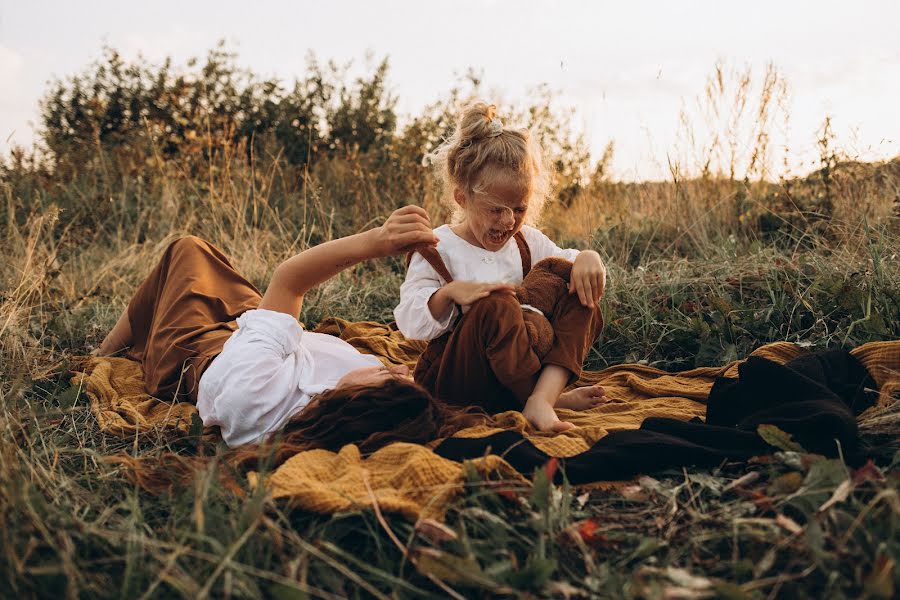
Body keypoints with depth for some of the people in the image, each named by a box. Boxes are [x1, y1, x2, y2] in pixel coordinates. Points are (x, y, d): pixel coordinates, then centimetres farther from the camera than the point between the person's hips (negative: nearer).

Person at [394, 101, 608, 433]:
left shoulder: (526, 242, 10)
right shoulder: (437, 248, -7)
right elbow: (410, 322, -12)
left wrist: (588, 259, -12)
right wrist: (450, 293, -31)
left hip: (516, 368, 6)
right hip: (447, 379, -6)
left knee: (581, 299, -11)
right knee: (496, 305, -34)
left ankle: (541, 398, -32)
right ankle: (554, 396, -22)